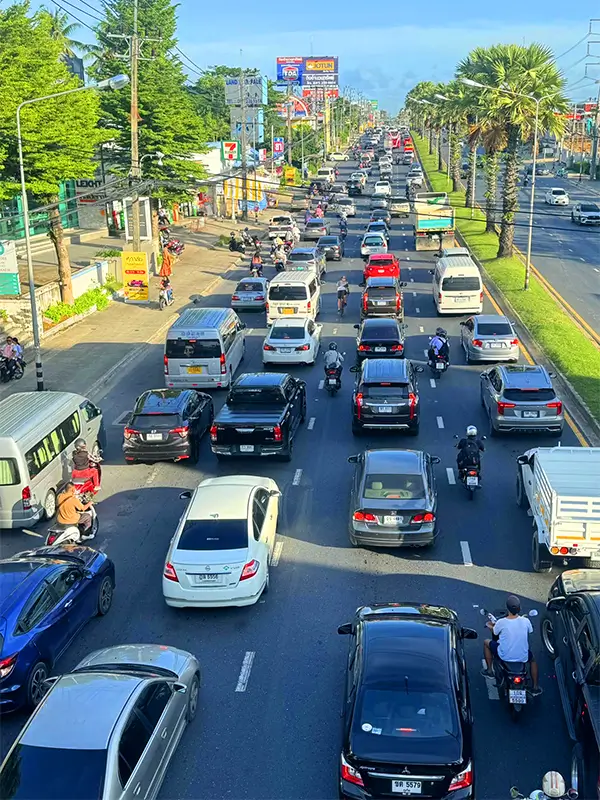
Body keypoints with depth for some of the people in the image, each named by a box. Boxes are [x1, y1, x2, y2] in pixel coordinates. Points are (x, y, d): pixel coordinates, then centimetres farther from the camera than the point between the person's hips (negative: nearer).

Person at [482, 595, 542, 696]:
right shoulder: (526, 621, -16)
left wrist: (489, 625, 25)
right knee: (533, 660, 37)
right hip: (523, 657, 2)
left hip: (504, 656, -2)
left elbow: (494, 632, 2)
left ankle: (489, 670, 31)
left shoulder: (501, 622, -21)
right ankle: (535, 687, 40)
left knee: (487, 643, 24)